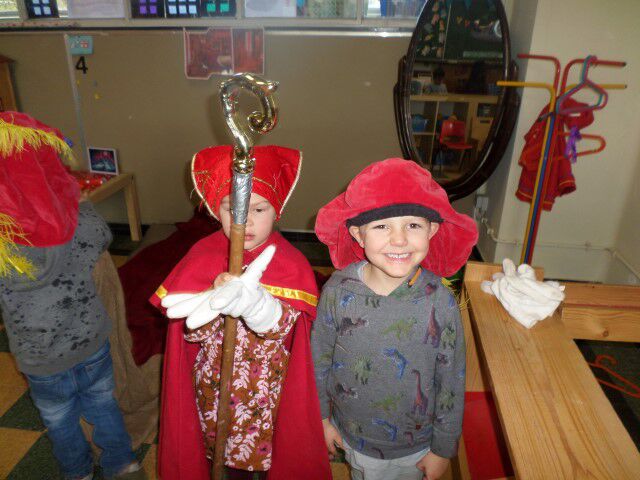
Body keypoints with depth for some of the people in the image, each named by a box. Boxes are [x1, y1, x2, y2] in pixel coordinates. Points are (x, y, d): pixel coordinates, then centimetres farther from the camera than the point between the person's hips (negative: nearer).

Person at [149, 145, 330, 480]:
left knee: (270, 451, 18)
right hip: (216, 386, 2)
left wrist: (255, 303, -50)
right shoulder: (203, 255, -11)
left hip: (270, 388, -2)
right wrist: (213, 301, -35)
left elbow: (283, 327, -29)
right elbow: (192, 331, -15)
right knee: (228, 450, 23)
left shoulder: (290, 262, -17)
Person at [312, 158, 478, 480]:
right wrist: (323, 417, 4)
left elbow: (452, 381, -11)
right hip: (351, 437, 2)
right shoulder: (339, 289, -20)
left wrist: (443, 448, -2)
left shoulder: (439, 301, -23)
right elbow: (320, 356, -6)